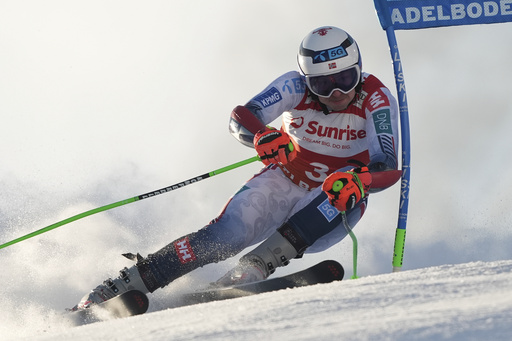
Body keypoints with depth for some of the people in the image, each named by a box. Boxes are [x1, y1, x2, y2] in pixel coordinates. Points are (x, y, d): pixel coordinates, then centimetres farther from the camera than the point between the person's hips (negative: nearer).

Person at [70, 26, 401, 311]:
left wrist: (358, 180, -50)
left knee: (343, 193, -37)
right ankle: (128, 282, -24)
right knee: (226, 235, -25)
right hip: (284, 183, 0)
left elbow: (389, 168, -28)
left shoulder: (377, 99, -19)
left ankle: (253, 269, -42)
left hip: (335, 205, 0)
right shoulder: (296, 86, -16)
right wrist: (263, 136, -50)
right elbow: (242, 118, -27)